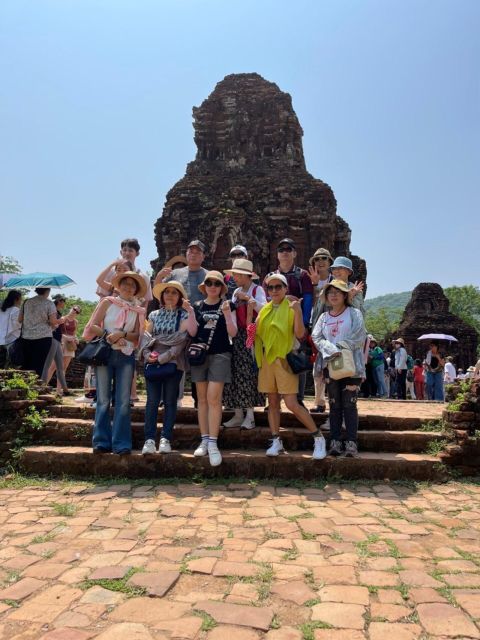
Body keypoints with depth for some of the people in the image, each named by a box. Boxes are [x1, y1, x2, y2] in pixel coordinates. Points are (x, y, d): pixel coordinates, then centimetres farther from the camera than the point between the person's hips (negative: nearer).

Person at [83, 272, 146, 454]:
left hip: (126, 357, 2)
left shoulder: (138, 310, 10)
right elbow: (92, 326, 1)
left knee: (123, 401, -1)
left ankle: (121, 444, 3)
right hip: (104, 353, -1)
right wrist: (109, 335, -12)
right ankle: (101, 442, 8)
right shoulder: (107, 302, 6)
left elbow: (137, 337, 4)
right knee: (103, 400, 1)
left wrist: (122, 334, -13)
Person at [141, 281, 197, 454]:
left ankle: (165, 439, 6)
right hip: (153, 362, 2)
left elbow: (192, 332, -12)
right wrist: (147, 354, -4)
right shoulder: (154, 315, 15)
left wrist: (190, 310, -19)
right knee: (152, 400, -1)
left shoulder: (184, 315, 6)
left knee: (170, 400, 2)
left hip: (174, 363, -2)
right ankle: (149, 439, 2)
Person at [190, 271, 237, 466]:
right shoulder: (197, 306, 9)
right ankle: (204, 440, 13)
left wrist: (226, 313, -19)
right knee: (202, 399, 6)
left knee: (214, 399, -10)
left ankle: (213, 443, -7)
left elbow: (233, 333, -5)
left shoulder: (227, 305, 2)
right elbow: (192, 332, 4)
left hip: (220, 355, -3)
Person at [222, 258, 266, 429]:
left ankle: (249, 416, -1)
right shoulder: (236, 292, 17)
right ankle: (238, 415, 9)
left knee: (248, 374, -9)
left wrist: (248, 298, -18)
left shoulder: (257, 290, -1)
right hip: (237, 337, 6)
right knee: (235, 374, 2)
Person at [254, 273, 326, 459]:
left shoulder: (291, 308, -5)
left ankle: (318, 438, 5)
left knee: (292, 404, -9)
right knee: (272, 402, 9)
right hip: (266, 359, 6)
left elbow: (300, 334, -13)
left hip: (284, 359, -5)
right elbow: (254, 332, 8)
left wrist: (298, 312, -24)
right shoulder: (265, 309, 11)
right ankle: (276, 442, 19)